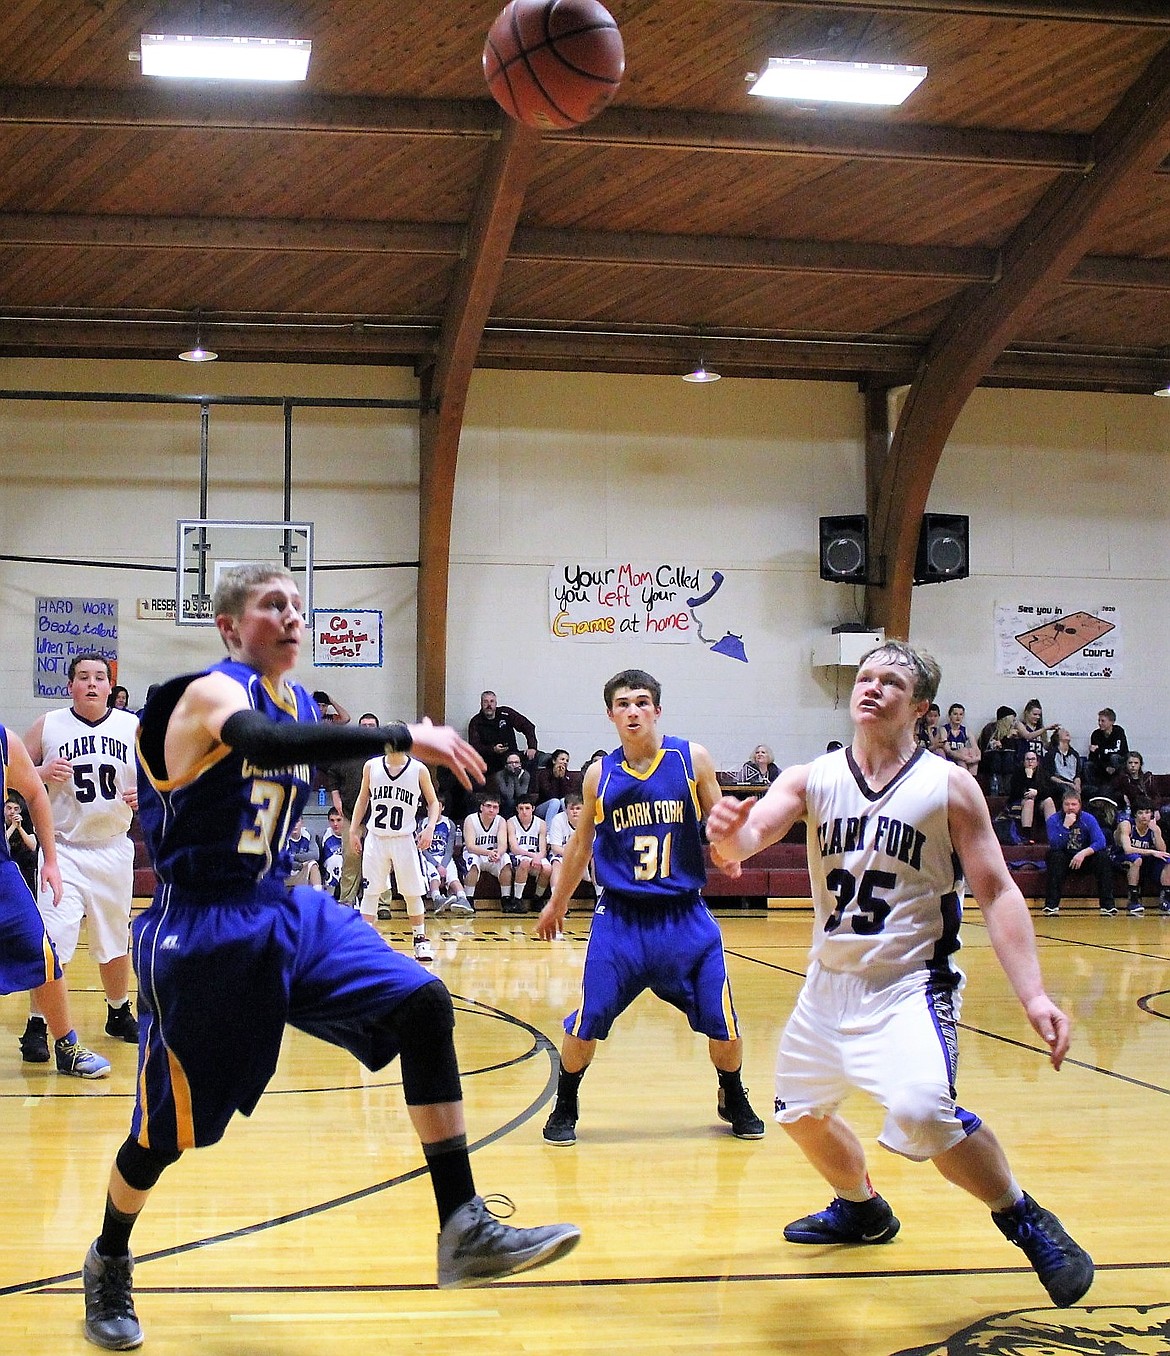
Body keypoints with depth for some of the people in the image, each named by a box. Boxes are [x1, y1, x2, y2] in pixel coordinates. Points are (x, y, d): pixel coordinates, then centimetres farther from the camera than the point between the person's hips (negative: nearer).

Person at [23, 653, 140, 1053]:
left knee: (116, 941, 15)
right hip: (63, 849, -3)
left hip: (114, 849, 3)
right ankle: (37, 1025, -2)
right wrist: (42, 773, -19)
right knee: (51, 943, -13)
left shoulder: (132, 727, 3)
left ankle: (119, 1014, 34)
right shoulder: (47, 725, -2)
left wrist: (146, 794, -12)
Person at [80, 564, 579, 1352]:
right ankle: (109, 1263, 35)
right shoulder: (213, 693, -17)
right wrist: (401, 739, -50)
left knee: (423, 1004, -13)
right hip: (202, 931, -7)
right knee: (169, 1128, 5)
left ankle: (465, 1231, -14)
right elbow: (262, 742, -41)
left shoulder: (298, 699, 7)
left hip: (285, 913, 7)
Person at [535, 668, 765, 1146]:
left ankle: (733, 1101, 31)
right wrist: (558, 901, 25)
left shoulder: (692, 759, -3)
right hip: (619, 916, 0)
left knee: (723, 1025, 3)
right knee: (586, 1023, -4)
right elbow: (581, 843, 16)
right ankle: (564, 1108, 20)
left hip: (684, 914, 0)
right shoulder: (600, 775, 2)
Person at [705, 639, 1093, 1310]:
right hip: (831, 981, 5)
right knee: (799, 1109, 19)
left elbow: (997, 891, -9)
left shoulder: (950, 786, -8)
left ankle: (1026, 1220, -5)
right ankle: (862, 1210, 47)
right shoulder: (811, 779, -1)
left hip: (912, 984, -5)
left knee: (922, 1111, -29)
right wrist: (729, 834, -42)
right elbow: (747, 837, -17)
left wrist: (1034, 994, -20)